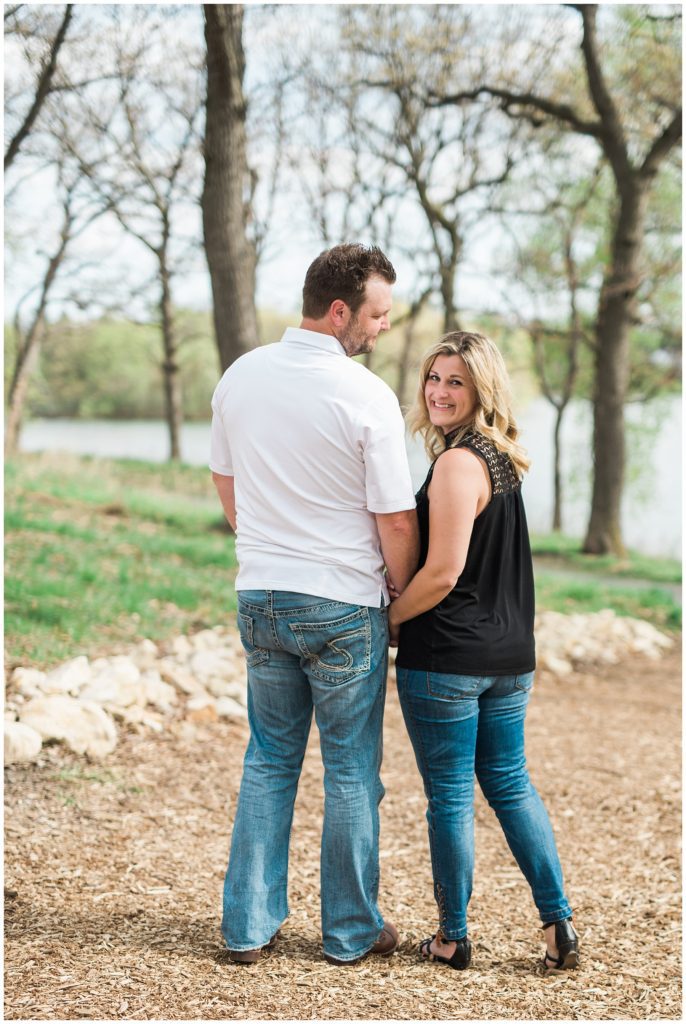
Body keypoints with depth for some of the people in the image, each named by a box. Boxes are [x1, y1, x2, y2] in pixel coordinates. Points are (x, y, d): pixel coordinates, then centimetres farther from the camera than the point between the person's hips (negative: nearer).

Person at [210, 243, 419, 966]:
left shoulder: (239, 377, 2)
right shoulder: (367, 397, -16)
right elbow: (396, 523, -12)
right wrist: (406, 599, 4)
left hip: (259, 599, 5)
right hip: (343, 607, -5)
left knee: (269, 759, 16)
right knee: (352, 771, 8)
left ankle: (249, 925, 18)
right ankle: (351, 931, 19)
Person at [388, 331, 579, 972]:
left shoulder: (457, 464, -17)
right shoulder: (502, 461, 11)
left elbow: (442, 574, -20)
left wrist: (384, 623, -7)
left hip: (448, 659, -9)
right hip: (509, 655, 9)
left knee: (449, 797, 3)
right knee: (511, 785, 16)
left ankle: (452, 938, 15)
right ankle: (558, 924, 15)